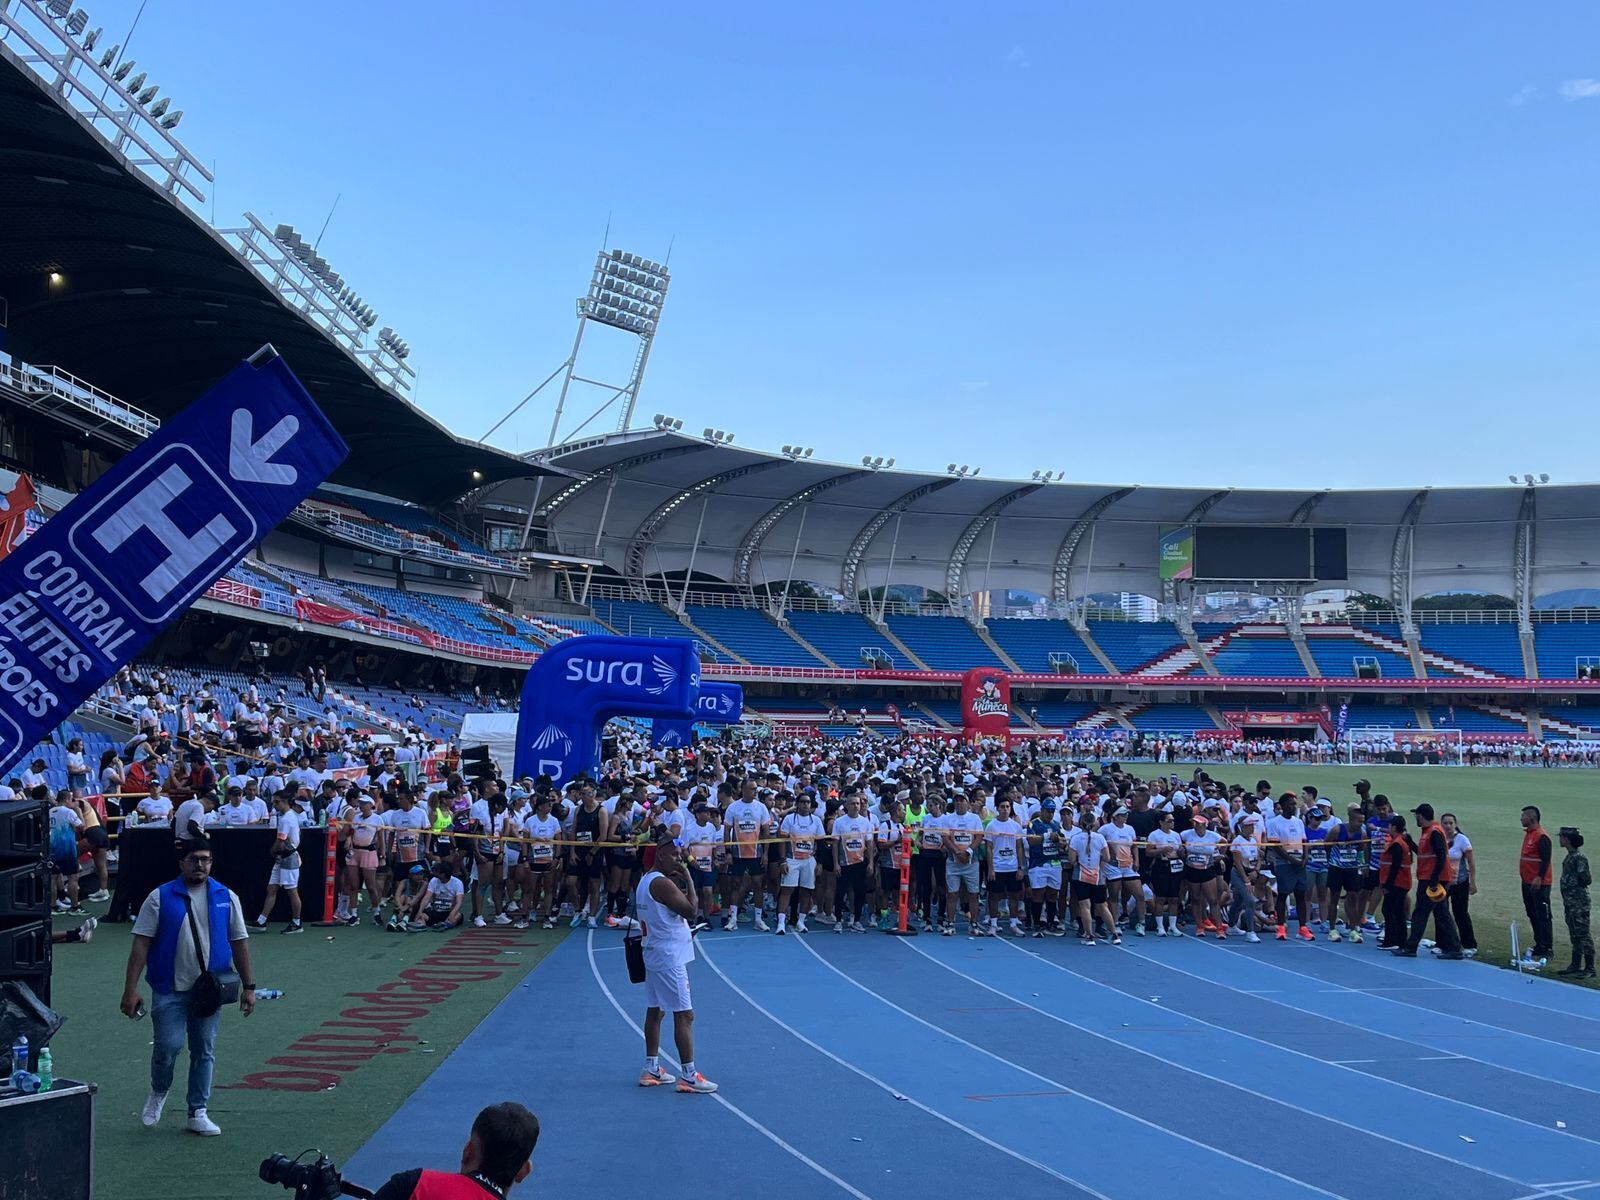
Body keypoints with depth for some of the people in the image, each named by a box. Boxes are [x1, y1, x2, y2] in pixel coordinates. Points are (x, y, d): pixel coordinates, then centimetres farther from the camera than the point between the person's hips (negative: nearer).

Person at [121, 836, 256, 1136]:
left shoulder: (226, 898, 6)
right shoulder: (160, 898, -1)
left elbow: (239, 944, 9)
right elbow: (141, 944, -4)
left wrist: (248, 986, 7)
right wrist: (131, 988, -10)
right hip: (170, 988, -2)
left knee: (205, 1051, 7)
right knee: (168, 1046, -7)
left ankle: (198, 1114, 19)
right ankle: (159, 1091, 25)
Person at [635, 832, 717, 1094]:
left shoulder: (646, 880, 12)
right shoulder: (662, 883, -19)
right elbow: (690, 910, -20)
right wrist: (687, 878, -14)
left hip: (653, 954, 10)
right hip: (669, 958, -10)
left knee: (655, 1011, 14)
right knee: (684, 1015, -6)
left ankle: (651, 1069, 20)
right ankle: (689, 1076, -5)